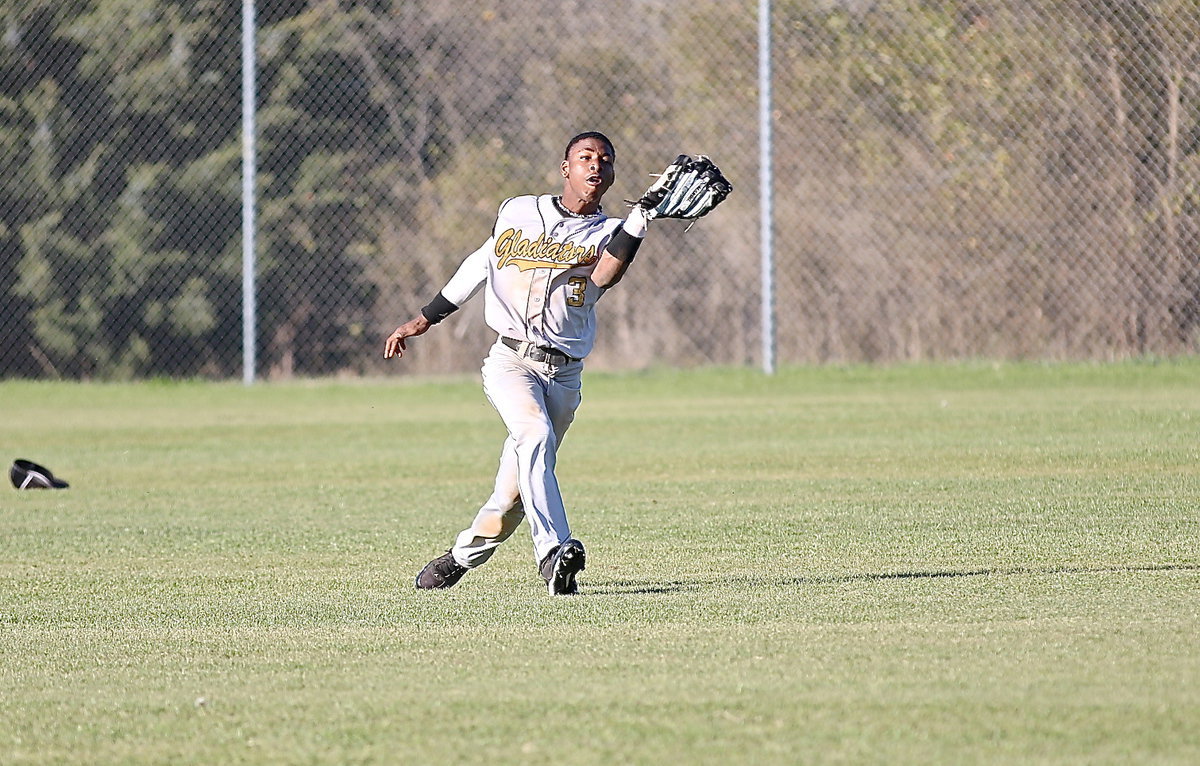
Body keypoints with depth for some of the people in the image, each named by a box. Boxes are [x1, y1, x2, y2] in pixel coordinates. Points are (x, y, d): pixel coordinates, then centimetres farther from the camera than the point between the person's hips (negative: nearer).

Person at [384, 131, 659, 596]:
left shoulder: (609, 234, 8)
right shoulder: (518, 212, 12)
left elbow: (604, 277, -15)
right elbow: (482, 264, 25)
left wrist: (642, 213, -24)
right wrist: (425, 319, 29)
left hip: (563, 375, 1)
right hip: (511, 360, -1)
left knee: (517, 488, -1)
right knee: (535, 435, -30)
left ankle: (463, 557, 24)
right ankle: (554, 553, -44)